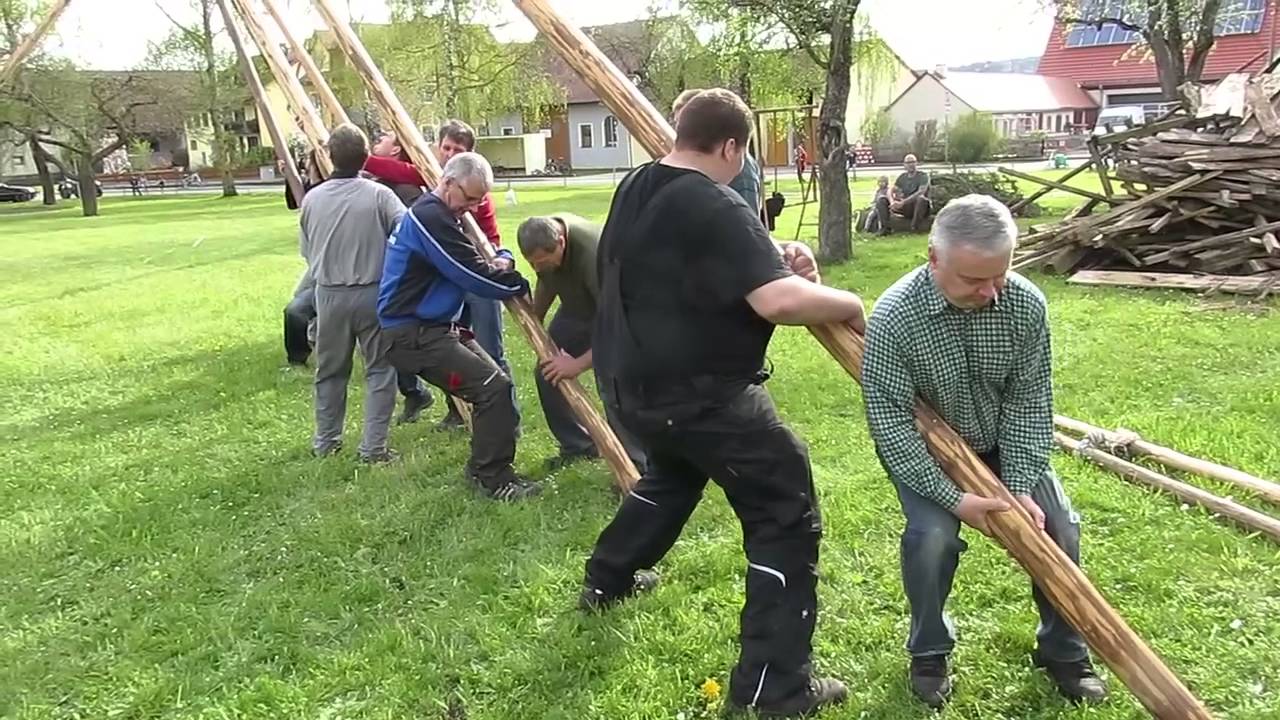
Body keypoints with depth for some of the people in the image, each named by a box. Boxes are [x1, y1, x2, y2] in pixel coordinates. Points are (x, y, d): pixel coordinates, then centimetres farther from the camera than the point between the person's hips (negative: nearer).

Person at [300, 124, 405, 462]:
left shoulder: (312, 198, -1)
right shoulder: (379, 195, -11)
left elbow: (307, 251, 8)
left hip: (329, 294, 3)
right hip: (373, 293, -3)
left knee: (330, 370, 17)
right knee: (380, 370, 7)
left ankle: (325, 441, 28)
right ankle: (373, 446, 5)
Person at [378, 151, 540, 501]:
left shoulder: (443, 215, 16)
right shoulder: (430, 217, -18)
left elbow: (475, 258, 23)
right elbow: (475, 276, -21)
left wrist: (502, 258, -1)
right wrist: (519, 285, -5)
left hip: (435, 327, 11)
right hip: (414, 333, -11)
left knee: (493, 380, 11)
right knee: (493, 387, -18)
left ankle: (484, 468, 20)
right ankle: (493, 478, -8)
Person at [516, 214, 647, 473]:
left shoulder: (593, 255, -41)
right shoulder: (543, 235, -18)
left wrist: (579, 364, -38)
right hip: (578, 307, 7)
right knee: (548, 372, 1)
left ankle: (637, 467, -12)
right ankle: (578, 445, 18)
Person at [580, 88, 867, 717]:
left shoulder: (635, 188, 8)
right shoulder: (715, 207, -20)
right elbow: (778, 302, -30)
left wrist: (774, 257, 4)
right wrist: (849, 304, -11)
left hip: (634, 383, 9)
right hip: (699, 394, -9)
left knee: (671, 474, 35)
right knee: (786, 512, 0)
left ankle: (605, 581, 51)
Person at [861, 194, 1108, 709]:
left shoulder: (1025, 303, -21)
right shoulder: (895, 317, -31)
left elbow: (1029, 402, -13)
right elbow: (890, 421, -27)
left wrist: (1021, 486, -21)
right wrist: (953, 497, -29)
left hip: (1003, 441, 4)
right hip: (921, 449, -3)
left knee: (1058, 528, -7)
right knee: (933, 536, -24)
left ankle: (1063, 651, 20)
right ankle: (929, 653, 5)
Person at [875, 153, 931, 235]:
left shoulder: (923, 176, -5)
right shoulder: (902, 177, 11)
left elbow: (921, 192, -22)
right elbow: (890, 192, 1)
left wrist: (903, 202, -32)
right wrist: (892, 202, -23)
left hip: (918, 207, -5)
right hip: (906, 208, 5)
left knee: (921, 198, -40)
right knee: (881, 200, -9)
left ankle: (915, 228, -32)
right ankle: (885, 228, -21)